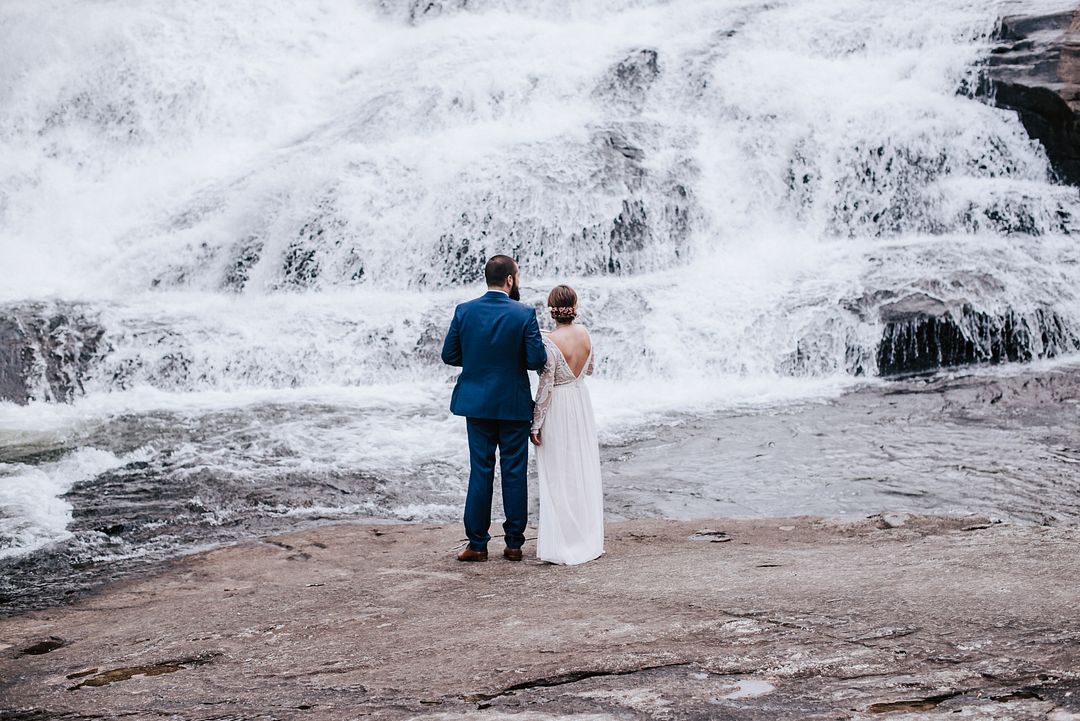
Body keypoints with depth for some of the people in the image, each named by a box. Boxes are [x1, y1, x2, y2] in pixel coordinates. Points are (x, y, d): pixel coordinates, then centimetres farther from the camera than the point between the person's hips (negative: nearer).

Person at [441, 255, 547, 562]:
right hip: (514, 405, -2)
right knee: (515, 473, 7)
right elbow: (537, 360, -13)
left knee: (480, 471, 7)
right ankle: (514, 543, 12)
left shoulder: (464, 311, -3)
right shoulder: (524, 314, -11)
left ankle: (477, 544, 8)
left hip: (477, 404, 2)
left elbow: (449, 355, 0)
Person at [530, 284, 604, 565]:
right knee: (584, 470, 14)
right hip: (581, 403, 6)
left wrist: (536, 424, -11)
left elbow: (546, 385, -18)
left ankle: (558, 541, 5)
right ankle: (588, 537, 22)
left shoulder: (549, 341, -19)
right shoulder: (584, 334, -1)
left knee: (557, 475, 1)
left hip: (556, 409, -6)